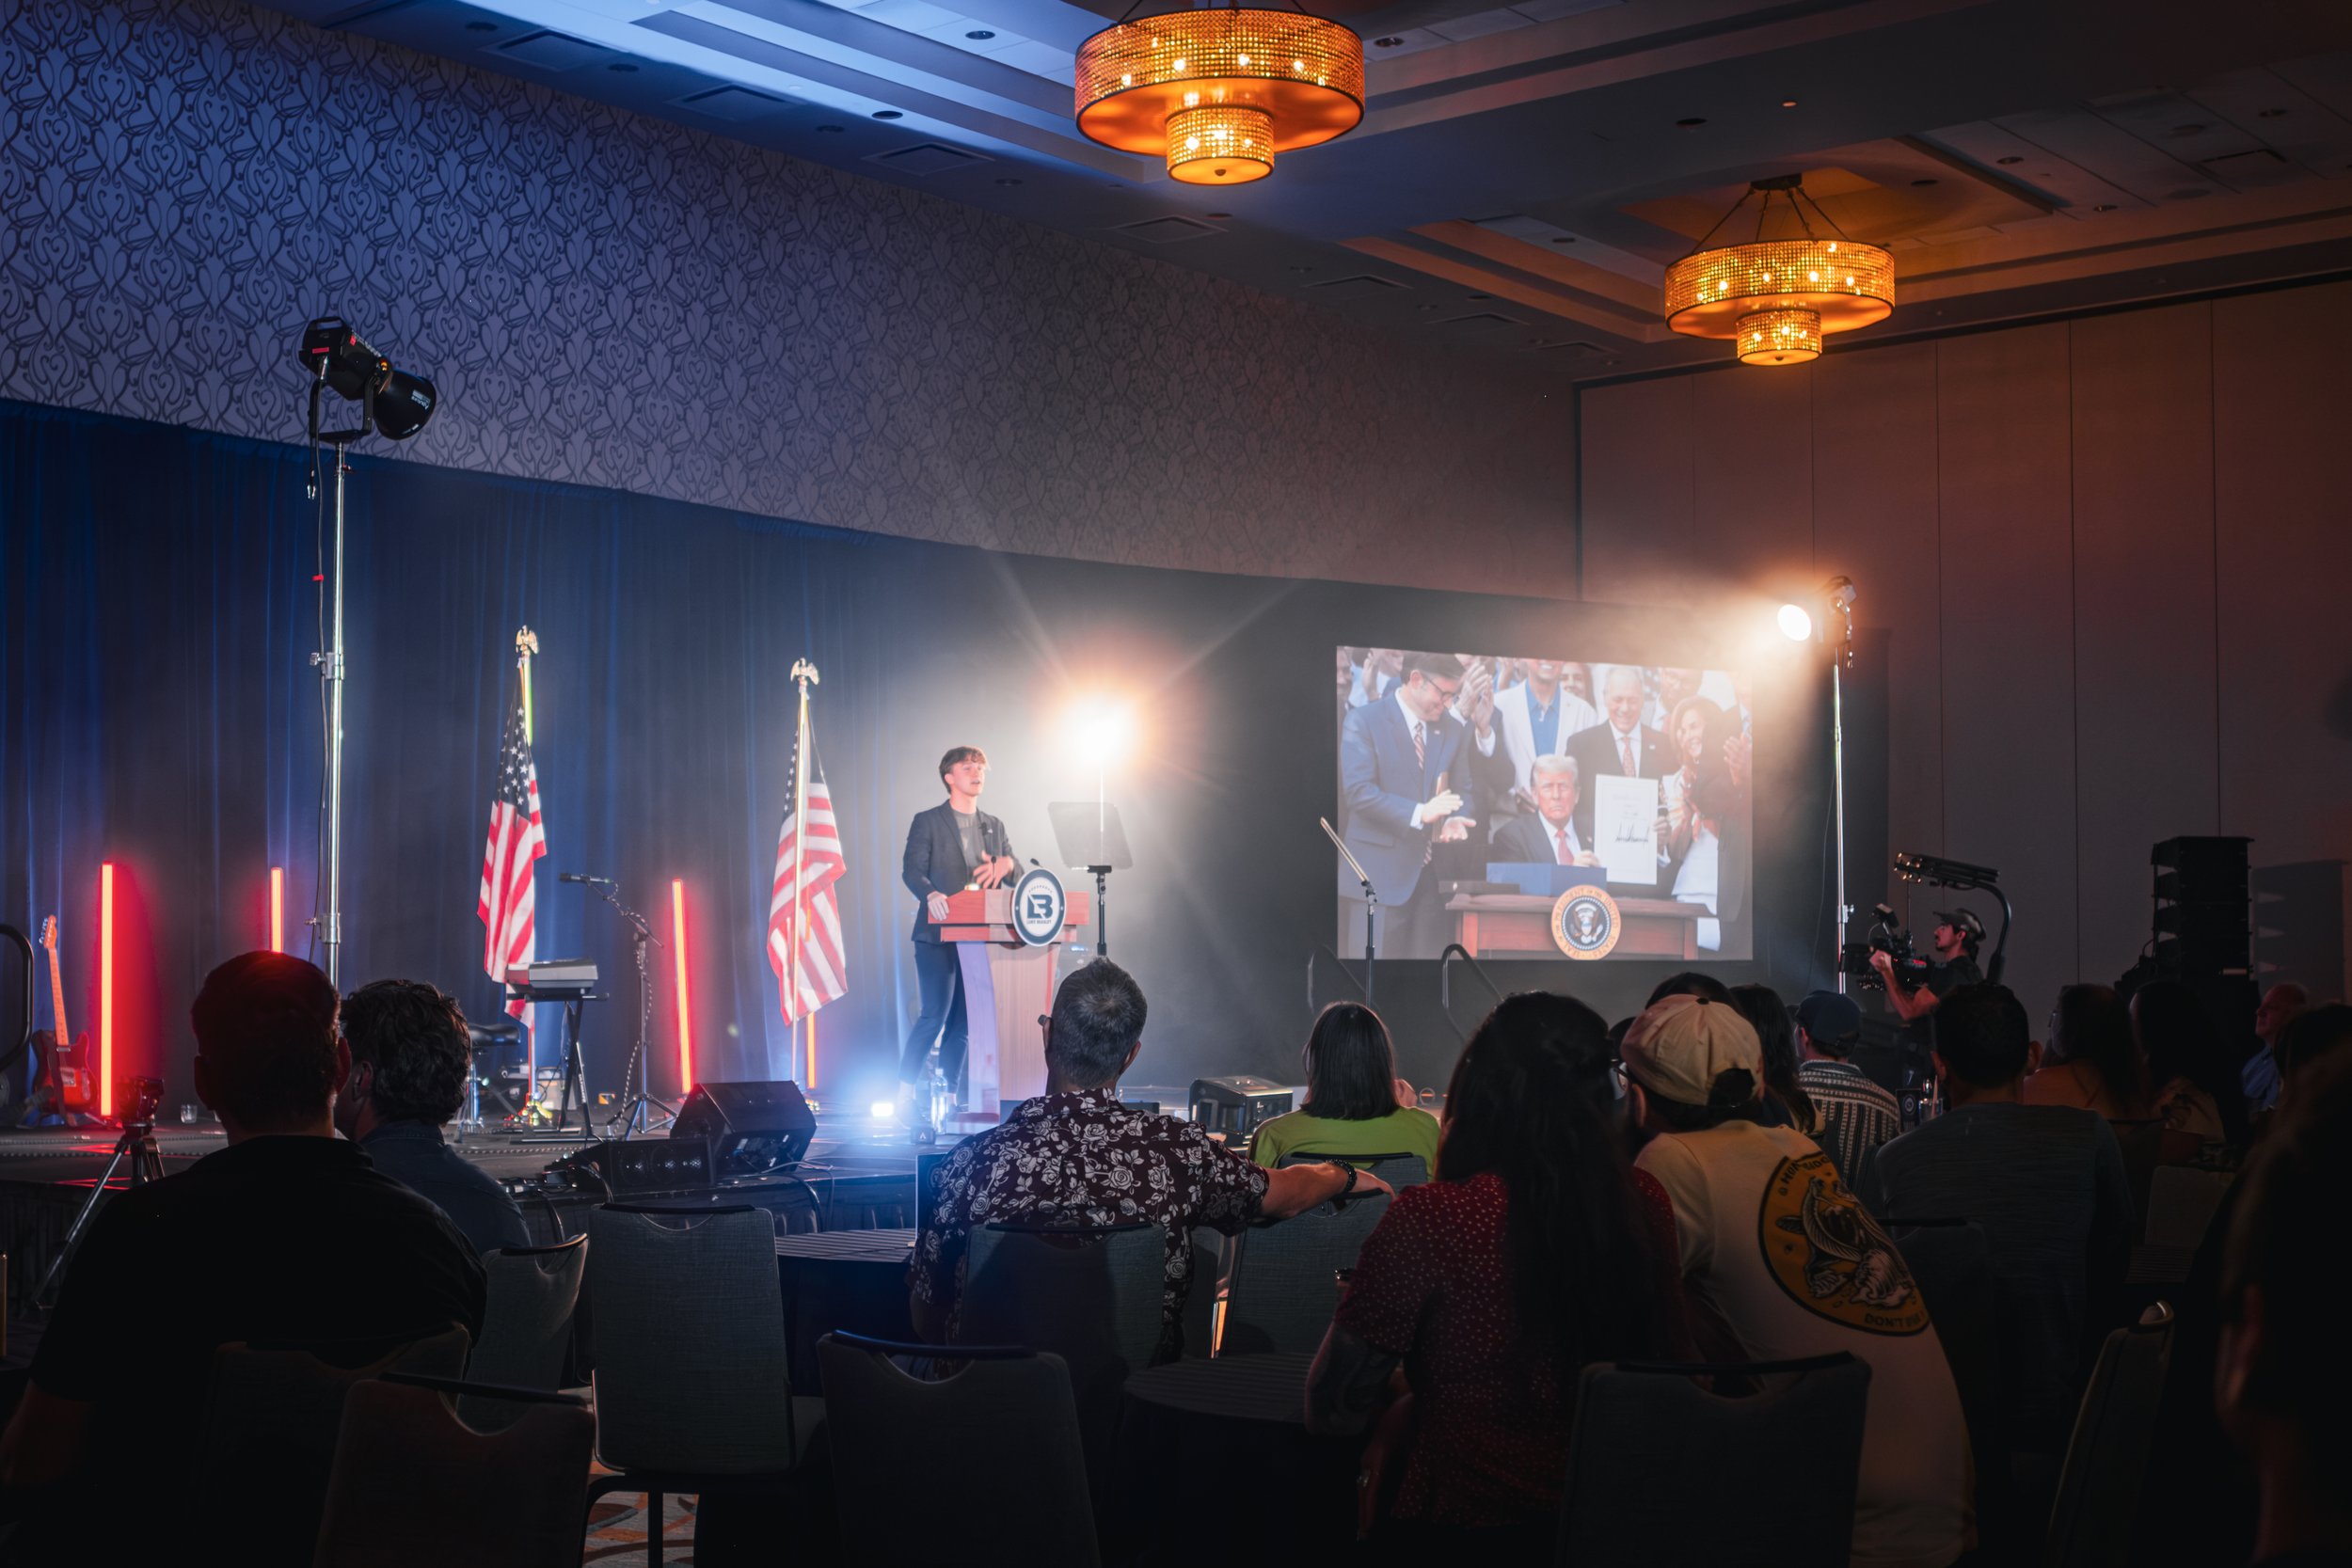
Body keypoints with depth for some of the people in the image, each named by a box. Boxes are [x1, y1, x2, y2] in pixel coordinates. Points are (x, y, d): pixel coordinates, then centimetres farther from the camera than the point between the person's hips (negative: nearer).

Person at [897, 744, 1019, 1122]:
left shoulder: (994, 826, 19)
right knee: (934, 1015, -13)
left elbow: (1017, 871, 13)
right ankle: (905, 1096, -7)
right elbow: (911, 870, -9)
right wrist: (931, 895, -29)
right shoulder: (927, 822, 2)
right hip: (938, 934, -5)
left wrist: (1006, 863, -11)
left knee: (962, 1021, 4)